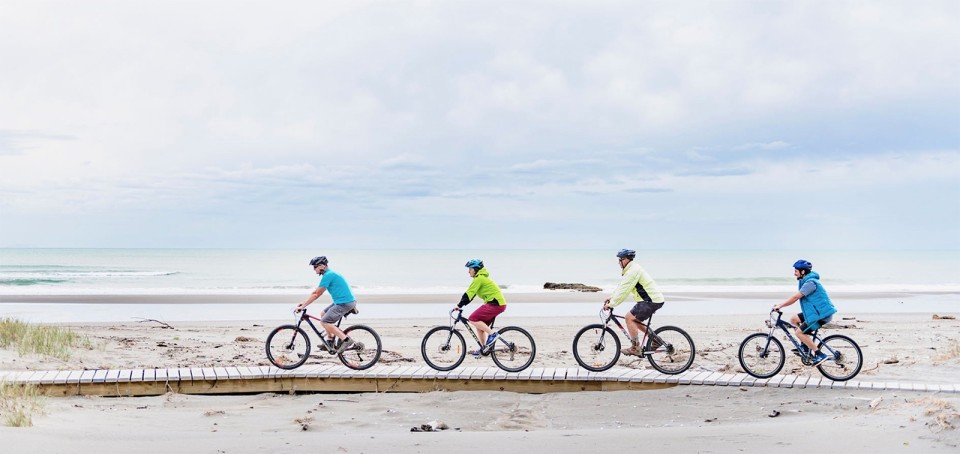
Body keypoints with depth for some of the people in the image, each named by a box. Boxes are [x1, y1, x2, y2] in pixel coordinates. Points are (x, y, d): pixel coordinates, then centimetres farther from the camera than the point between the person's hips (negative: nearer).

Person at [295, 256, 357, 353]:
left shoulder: (328, 275, -14)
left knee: (324, 322, -11)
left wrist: (302, 306, -9)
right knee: (323, 314, 21)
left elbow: (316, 294, -13)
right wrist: (303, 303, 17)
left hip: (345, 303, -10)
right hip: (341, 302, 10)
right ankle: (330, 340, 23)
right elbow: (315, 292, 21)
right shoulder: (329, 274, 16)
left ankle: (347, 340, -16)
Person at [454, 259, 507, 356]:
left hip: (495, 304, -10)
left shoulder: (479, 278, -11)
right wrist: (460, 305, 17)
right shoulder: (481, 277, 20)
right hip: (499, 304, 10)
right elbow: (470, 293, 21)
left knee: (473, 319, -12)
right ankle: (484, 349, 18)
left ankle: (492, 334, -13)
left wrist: (459, 305, -13)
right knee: (479, 323, 13)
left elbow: (469, 294, -15)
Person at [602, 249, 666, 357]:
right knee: (635, 320, 17)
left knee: (629, 318, -10)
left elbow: (624, 290, -21)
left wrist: (611, 304, -18)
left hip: (652, 301, -10)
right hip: (654, 299, 10)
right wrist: (612, 297, 14)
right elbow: (622, 287, 22)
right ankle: (655, 340, 20)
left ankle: (635, 348, -9)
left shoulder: (633, 271, -17)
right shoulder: (632, 269, 16)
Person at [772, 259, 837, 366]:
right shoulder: (806, 281, 13)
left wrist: (780, 306, -17)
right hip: (816, 312, 10)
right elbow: (796, 297, 15)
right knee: (793, 319, 11)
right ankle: (805, 347, 14)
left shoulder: (810, 282, -20)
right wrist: (780, 305, 8)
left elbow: (795, 297, -23)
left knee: (799, 332, -11)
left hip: (822, 314, -10)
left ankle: (819, 355, -8)